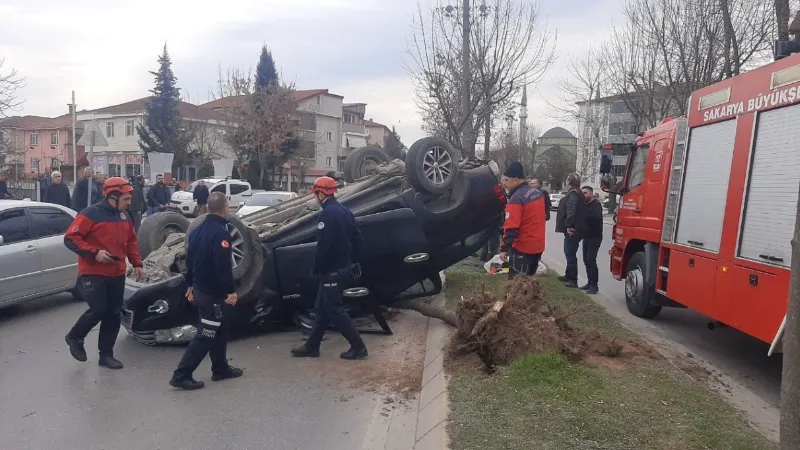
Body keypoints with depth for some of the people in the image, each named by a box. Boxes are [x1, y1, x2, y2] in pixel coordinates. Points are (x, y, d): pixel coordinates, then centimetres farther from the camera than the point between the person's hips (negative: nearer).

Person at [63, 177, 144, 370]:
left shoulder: (125, 217, 10)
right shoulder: (90, 214, -12)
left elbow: (131, 242, 19)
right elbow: (70, 238, -15)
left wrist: (137, 264, 9)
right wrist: (94, 252, -24)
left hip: (117, 274, 7)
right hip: (93, 273, -6)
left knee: (113, 314, 7)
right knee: (98, 310, -11)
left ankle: (106, 354, 17)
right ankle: (74, 337, 19)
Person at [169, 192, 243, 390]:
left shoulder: (198, 230, 9)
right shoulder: (221, 233, -20)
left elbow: (189, 259, 16)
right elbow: (223, 266, -25)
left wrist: (190, 285, 23)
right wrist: (231, 291, -20)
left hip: (200, 290, 10)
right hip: (214, 293, -10)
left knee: (219, 331, 19)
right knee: (205, 335, -2)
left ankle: (220, 368, 28)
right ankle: (181, 375, 1)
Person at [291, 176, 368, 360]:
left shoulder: (328, 214, -19)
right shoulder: (344, 211, 11)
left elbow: (323, 245, -23)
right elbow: (357, 237, 14)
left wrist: (316, 268, -11)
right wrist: (354, 261, 19)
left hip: (331, 270, -10)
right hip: (343, 267, 10)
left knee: (334, 310, -1)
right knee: (321, 308, 16)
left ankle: (358, 347, 3)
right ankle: (312, 346, 24)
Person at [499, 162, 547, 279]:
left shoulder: (516, 198, -21)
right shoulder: (538, 193, 6)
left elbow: (511, 228, -24)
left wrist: (504, 248, -17)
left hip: (522, 248, -9)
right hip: (538, 246, 9)